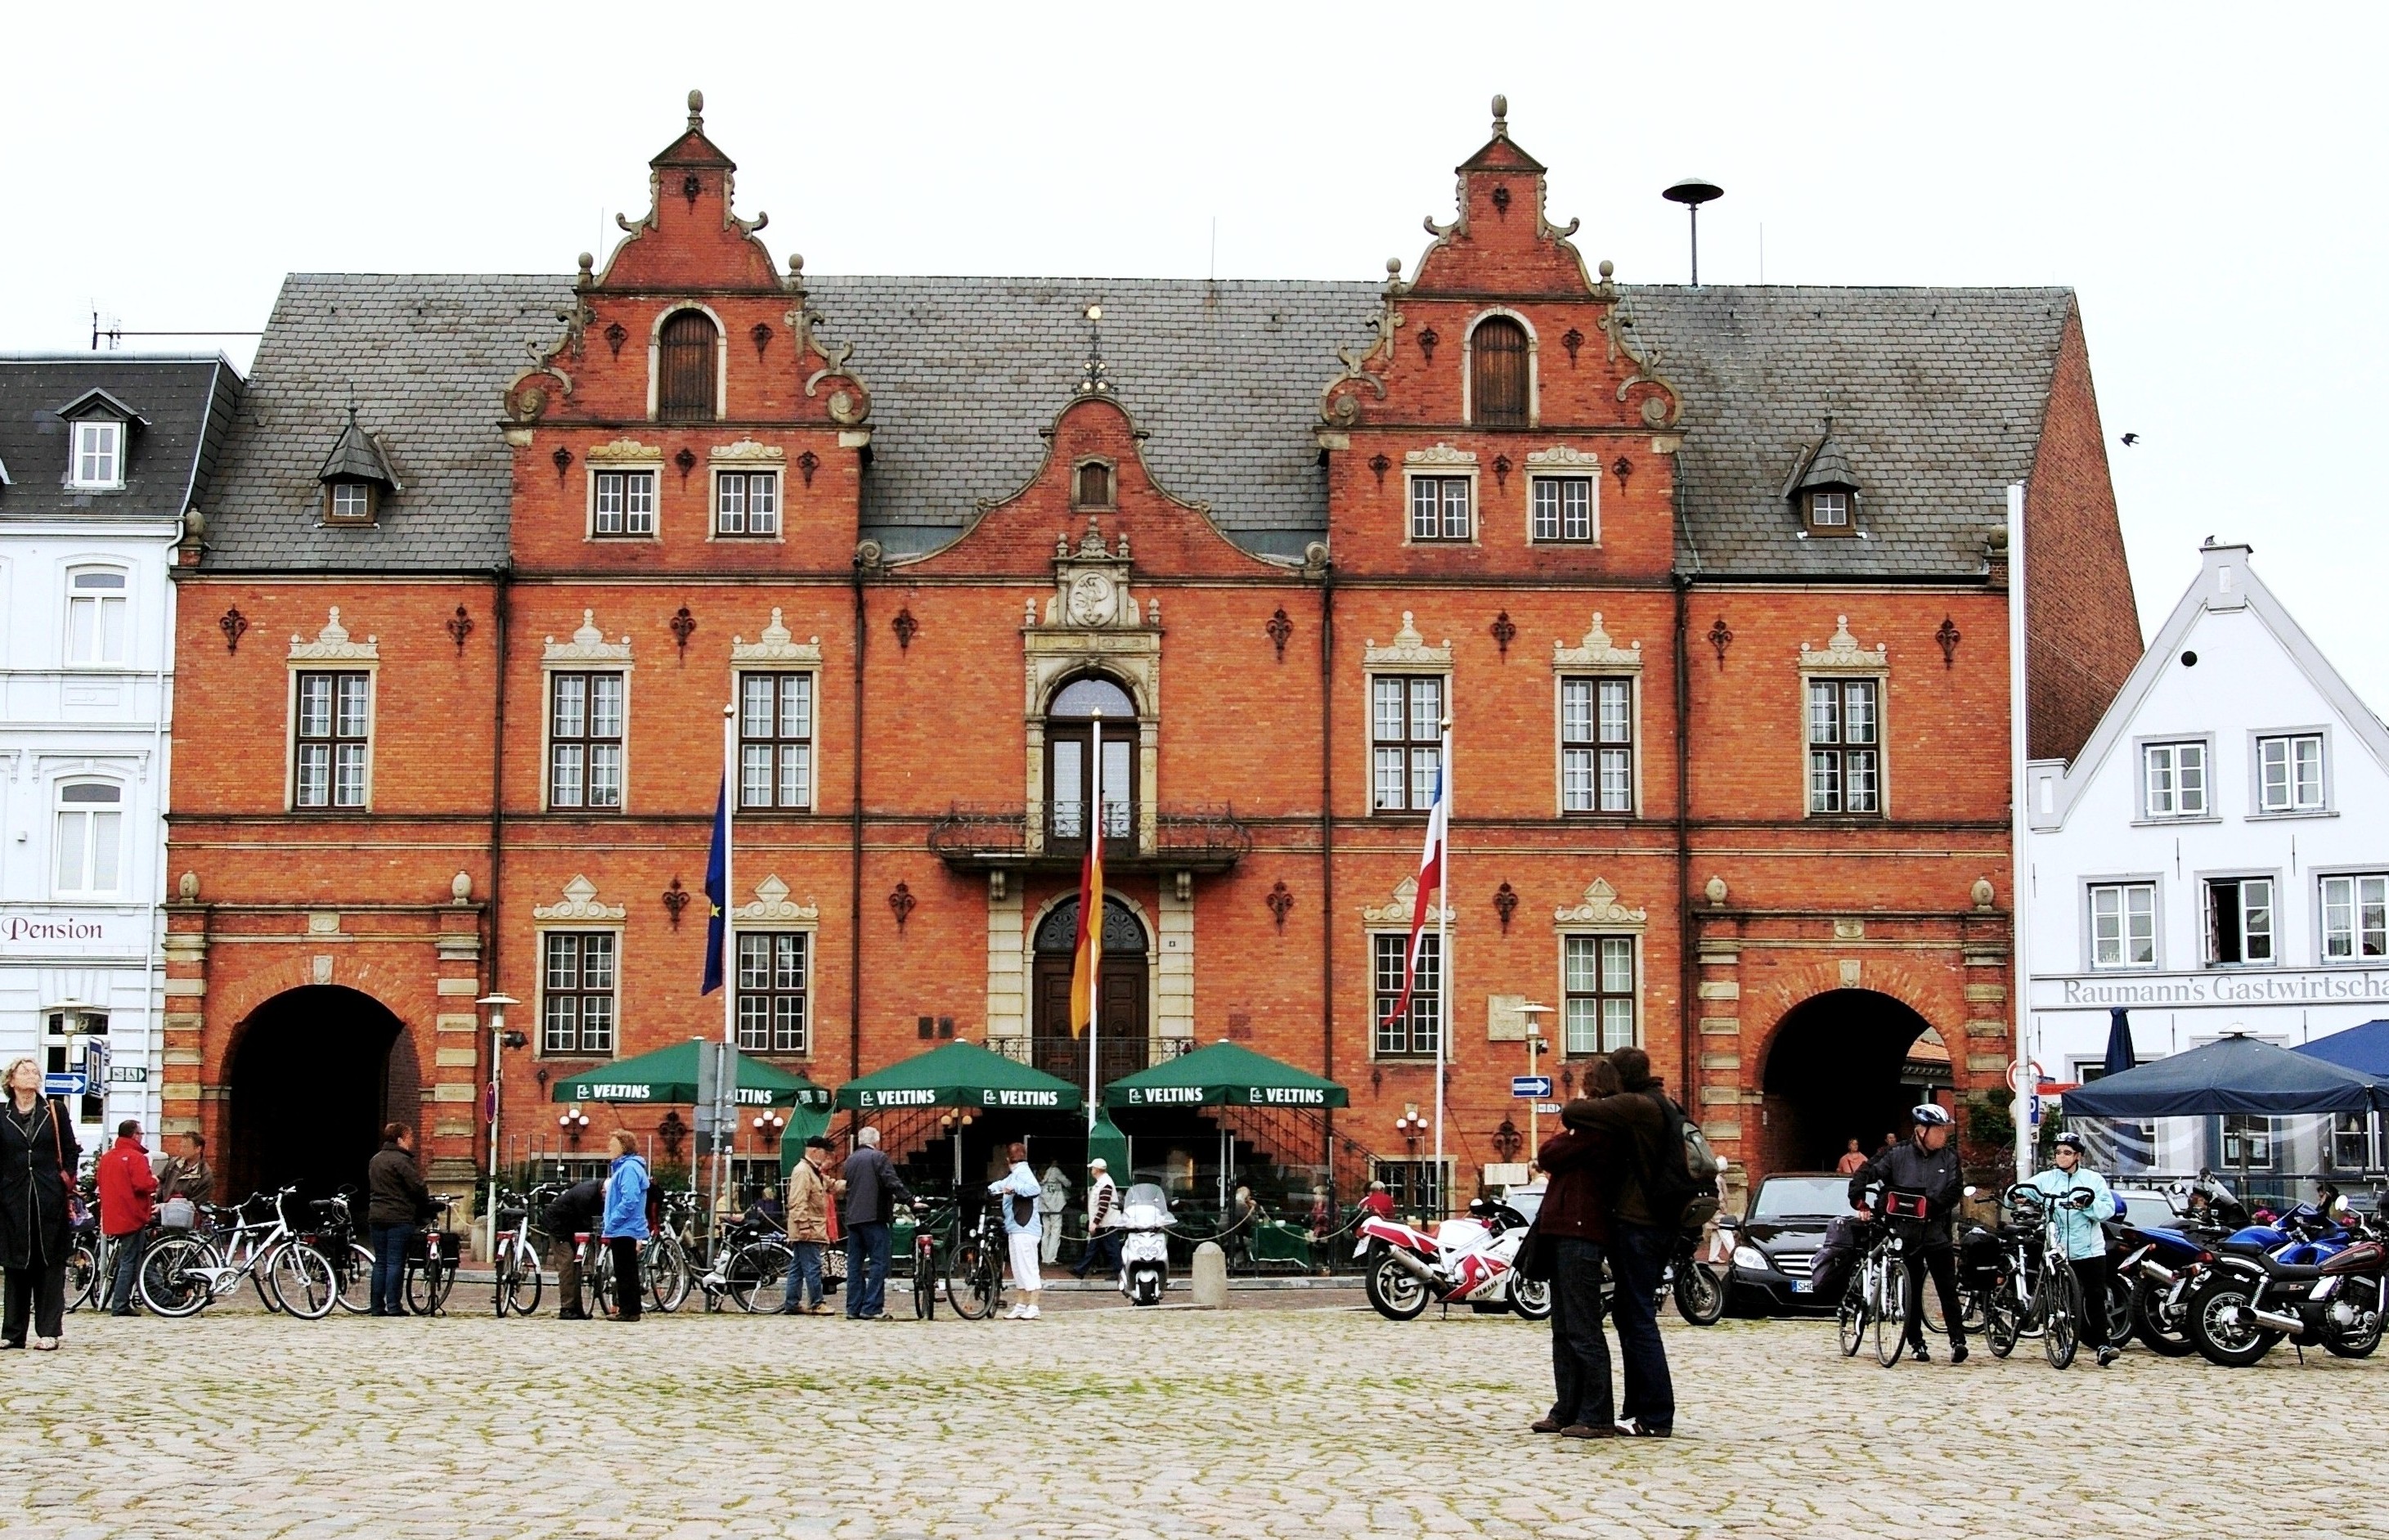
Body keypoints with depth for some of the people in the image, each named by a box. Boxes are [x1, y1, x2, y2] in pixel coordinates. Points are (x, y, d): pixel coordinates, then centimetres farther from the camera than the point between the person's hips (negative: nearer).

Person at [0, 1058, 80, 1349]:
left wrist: (67, 1177, -2)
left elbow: (71, 1151, 10)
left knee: (50, 1265, -1)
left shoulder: (55, 1112, 6)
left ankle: (49, 1331, 2)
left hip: (50, 1199, 0)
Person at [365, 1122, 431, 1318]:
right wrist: (427, 1198, 4)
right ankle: (394, 1306, -7)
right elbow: (417, 1186, -17)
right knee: (395, 1262, -6)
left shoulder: (375, 1161, 15)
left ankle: (377, 1306, 9)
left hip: (376, 1217, 8)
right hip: (399, 1218, -8)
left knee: (380, 1262, 10)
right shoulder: (401, 1160, -12)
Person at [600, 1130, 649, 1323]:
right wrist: (610, 1227, 17)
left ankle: (629, 1310, -4)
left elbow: (629, 1201, -24)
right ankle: (627, 1309, 17)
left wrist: (610, 1225, -19)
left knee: (626, 1273, -6)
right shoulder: (622, 1166, 18)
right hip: (622, 1230, 10)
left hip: (625, 1230, -10)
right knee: (624, 1272, 12)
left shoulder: (629, 1168, -16)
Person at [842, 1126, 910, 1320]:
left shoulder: (850, 1160, 17)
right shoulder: (879, 1157, -5)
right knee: (878, 1262, -6)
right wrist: (910, 1201, -10)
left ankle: (853, 1308, 7)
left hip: (852, 1217, 7)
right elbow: (893, 1184, -14)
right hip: (874, 1217, -7)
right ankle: (872, 1308, -12)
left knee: (854, 1263, 8)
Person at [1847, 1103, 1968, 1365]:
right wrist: (1860, 1204, -11)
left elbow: (1953, 1192, -5)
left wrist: (1927, 1206, -16)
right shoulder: (1898, 1155, -1)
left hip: (1938, 1233, 0)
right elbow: (1864, 1174, -1)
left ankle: (1958, 1340, -5)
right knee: (1911, 1291, 6)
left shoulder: (1949, 1158, 3)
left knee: (1948, 1289, -5)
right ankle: (1916, 1344, 13)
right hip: (1906, 1233, 0)